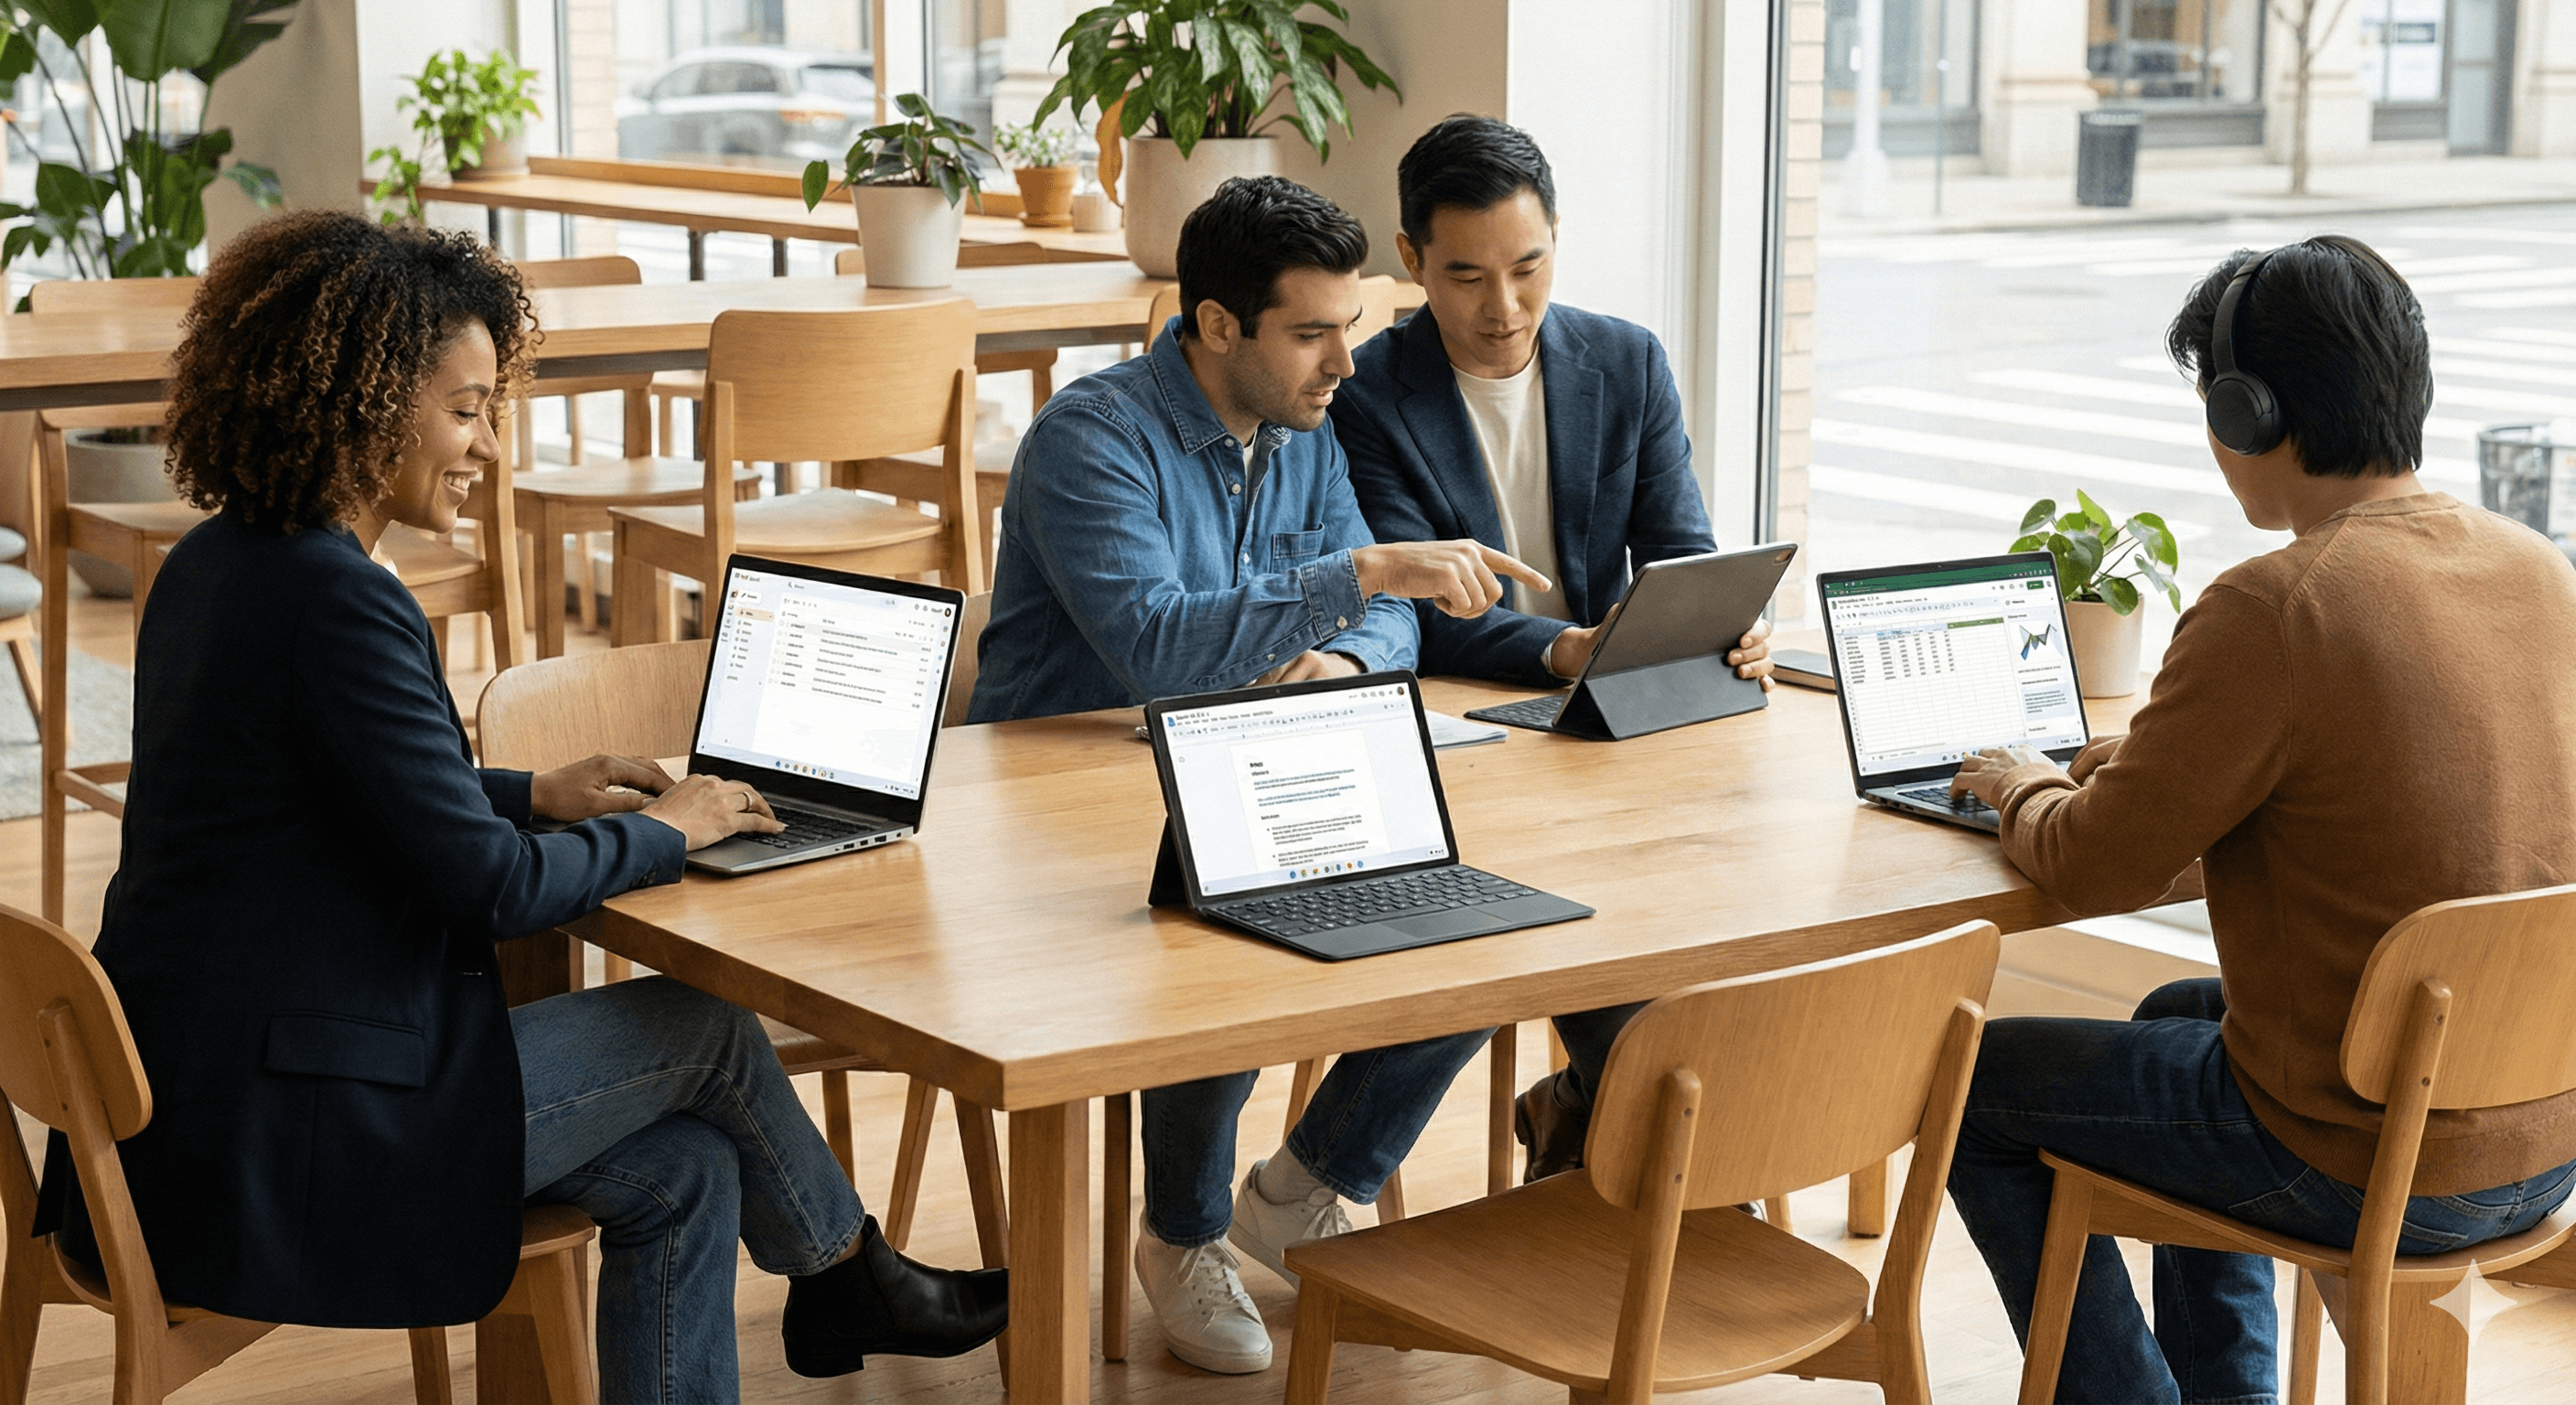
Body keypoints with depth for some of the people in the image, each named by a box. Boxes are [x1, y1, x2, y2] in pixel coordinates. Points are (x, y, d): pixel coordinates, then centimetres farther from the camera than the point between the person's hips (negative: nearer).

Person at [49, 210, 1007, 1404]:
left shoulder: (222, 564, 10)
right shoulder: (339, 606, -22)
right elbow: (485, 888, -19)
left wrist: (535, 793, 16)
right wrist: (661, 830, -2)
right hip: (272, 1137, -9)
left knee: (683, 1169, 10)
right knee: (706, 1030, 6)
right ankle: (846, 1279, 32)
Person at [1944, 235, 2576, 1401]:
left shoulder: (2270, 614, -24)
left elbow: (2097, 869, -14)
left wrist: (2028, 792, 7)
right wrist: (2156, 762, 17)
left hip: (2368, 1171, -8)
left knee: (1972, 1086, 13)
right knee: (2180, 1013, 34)